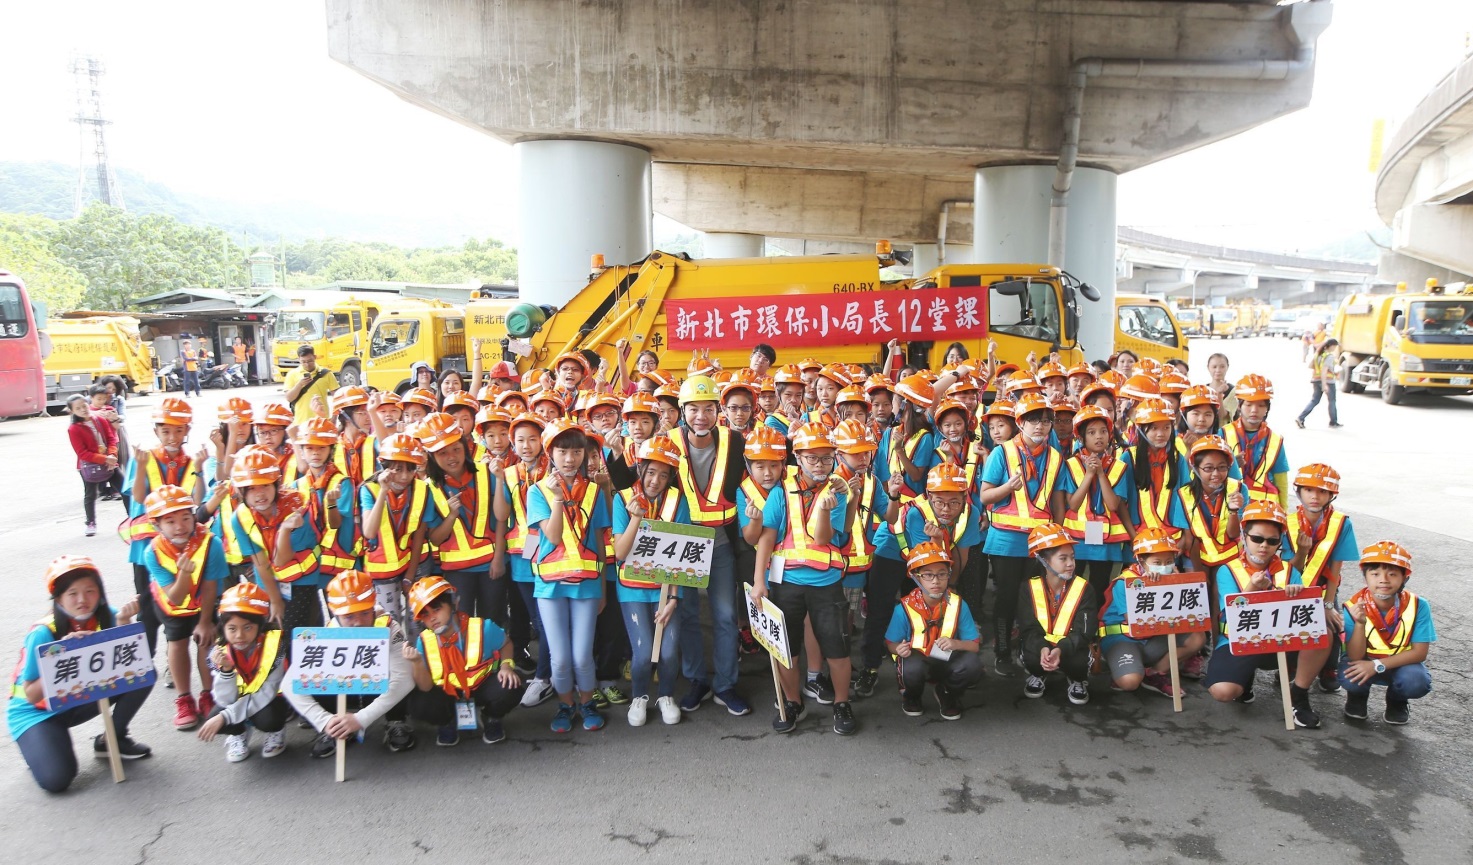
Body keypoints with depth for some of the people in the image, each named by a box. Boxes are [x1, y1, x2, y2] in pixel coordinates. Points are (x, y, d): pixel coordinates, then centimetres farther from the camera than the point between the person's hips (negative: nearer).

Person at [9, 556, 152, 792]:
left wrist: (123, 622, -31)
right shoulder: (43, 634, -25)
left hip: (80, 699, 5)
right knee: (56, 779, -25)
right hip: (35, 712, -5)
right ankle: (37, 747, 10)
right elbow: (31, 695, -22)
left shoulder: (106, 618, -13)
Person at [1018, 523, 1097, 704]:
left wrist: (1061, 650, -38)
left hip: (1070, 647, 0)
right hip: (1040, 645, 0)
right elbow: (1029, 629, -14)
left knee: (1078, 661, -33)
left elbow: (1083, 633, -19)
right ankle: (1037, 675, 8)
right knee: (1031, 657, -32)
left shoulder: (1084, 589, -10)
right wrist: (1042, 648, -37)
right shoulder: (1029, 588, -8)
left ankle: (1077, 680, 7)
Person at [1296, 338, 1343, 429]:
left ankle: (1300, 418, -5)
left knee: (1314, 400, 10)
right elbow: (1324, 370, -24)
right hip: (1328, 381, -7)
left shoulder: (1318, 353, 8)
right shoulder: (1330, 356, -15)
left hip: (1316, 380, 7)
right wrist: (1324, 384, -27)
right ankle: (1333, 423, 21)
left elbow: (1310, 366, 12)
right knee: (1332, 402, 10)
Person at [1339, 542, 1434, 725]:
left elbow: (1420, 652, -18)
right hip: (1364, 662, -1)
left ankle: (1397, 700, 8)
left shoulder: (1418, 606, -19)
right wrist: (1360, 624, -41)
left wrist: (1377, 665, -29)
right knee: (1349, 677, -32)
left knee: (1417, 683, -30)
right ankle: (1358, 696, 9)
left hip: (1401, 663, 1)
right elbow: (1355, 656, -24)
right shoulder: (1353, 607, -22)